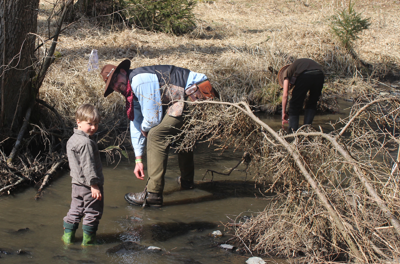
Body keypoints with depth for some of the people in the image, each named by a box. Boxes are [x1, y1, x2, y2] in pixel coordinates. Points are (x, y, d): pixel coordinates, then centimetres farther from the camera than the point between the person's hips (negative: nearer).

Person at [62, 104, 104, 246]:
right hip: (89, 186, -9)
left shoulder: (72, 139, 10)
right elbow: (88, 166, -24)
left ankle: (68, 235, 22)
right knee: (93, 212, 5)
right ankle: (88, 239, 11)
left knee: (76, 209, 19)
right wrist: (94, 185, -22)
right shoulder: (86, 143, -22)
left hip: (77, 183, 9)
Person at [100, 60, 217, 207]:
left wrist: (144, 129, 8)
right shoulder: (132, 92, 17)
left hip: (195, 94, -12)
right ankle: (186, 181, 52)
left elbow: (153, 118, -15)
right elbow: (136, 125, 19)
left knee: (157, 135, -15)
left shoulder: (140, 80, -15)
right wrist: (138, 159, 17)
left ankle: (153, 195, -16)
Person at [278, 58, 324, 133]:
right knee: (312, 104, 23)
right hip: (319, 75, 5)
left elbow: (285, 95, 20)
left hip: (304, 76, -5)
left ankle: (293, 130, 9)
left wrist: (284, 113, 27)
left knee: (295, 104, 13)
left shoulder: (287, 71, 27)